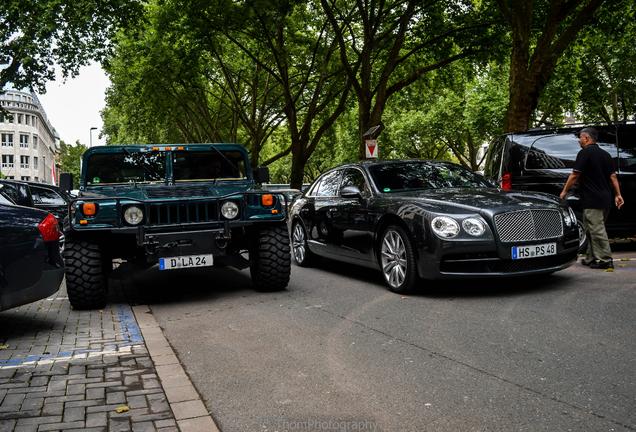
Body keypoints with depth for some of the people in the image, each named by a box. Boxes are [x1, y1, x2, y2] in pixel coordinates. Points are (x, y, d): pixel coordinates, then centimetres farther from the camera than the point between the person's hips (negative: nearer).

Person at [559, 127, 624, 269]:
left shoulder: (585, 153, -9)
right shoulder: (605, 154, 16)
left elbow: (574, 176, -10)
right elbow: (613, 176, 13)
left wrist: (564, 191, 0)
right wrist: (618, 194, 13)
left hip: (592, 199, -9)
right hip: (606, 199, 9)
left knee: (597, 230, -6)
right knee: (591, 230, 14)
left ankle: (605, 260, -5)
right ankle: (591, 258, 18)